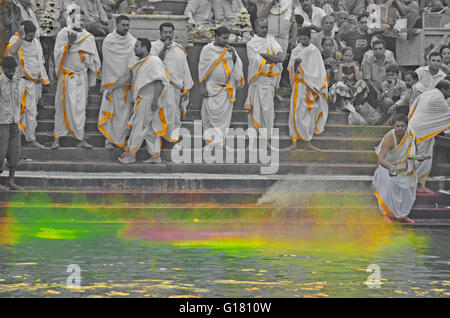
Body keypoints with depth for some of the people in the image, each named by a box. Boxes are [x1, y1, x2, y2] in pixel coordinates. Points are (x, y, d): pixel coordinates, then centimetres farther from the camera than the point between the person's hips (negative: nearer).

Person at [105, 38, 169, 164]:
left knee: (139, 127, -3)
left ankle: (130, 154, 3)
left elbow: (160, 81, -20)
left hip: (148, 101, -9)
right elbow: (126, 76, 18)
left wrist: (155, 99, -24)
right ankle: (155, 155, 15)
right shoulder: (139, 63, 16)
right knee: (149, 128, 11)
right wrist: (112, 88, 14)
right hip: (142, 100, 9)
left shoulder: (154, 61, -14)